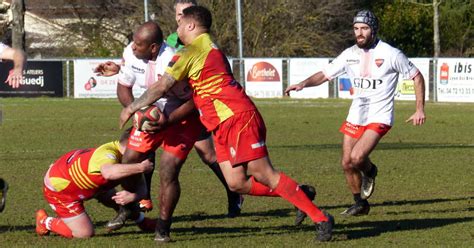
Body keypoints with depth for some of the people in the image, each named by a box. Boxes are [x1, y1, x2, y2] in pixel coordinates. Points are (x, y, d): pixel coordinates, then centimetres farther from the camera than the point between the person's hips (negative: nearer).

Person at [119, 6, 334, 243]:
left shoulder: (192, 52, -6)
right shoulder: (212, 50, 23)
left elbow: (161, 87, -8)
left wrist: (132, 108, 3)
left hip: (237, 119, -9)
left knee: (265, 175, -12)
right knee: (237, 184, 2)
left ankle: (320, 218, -12)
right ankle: (297, 194, 8)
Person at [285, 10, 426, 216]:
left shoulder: (391, 54, -11)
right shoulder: (350, 54, 2)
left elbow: (417, 77, -1)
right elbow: (324, 75, 8)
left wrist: (420, 110, -6)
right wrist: (303, 84, -11)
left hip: (379, 117, -5)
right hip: (355, 116, 5)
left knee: (356, 158, -23)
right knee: (347, 164, 5)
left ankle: (369, 171, 12)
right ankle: (360, 204, 26)